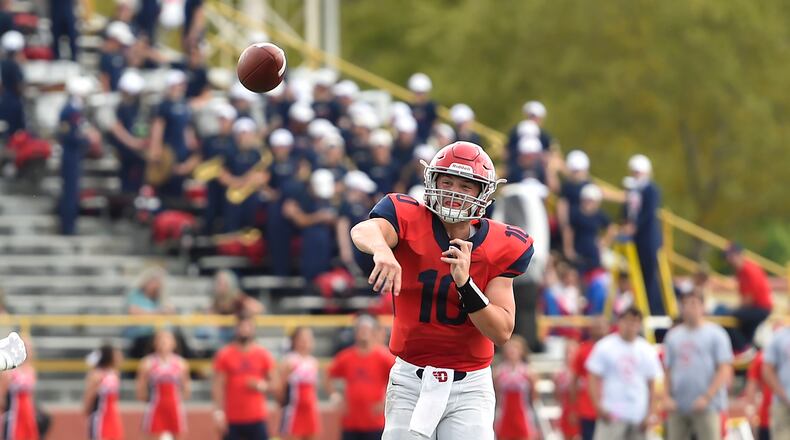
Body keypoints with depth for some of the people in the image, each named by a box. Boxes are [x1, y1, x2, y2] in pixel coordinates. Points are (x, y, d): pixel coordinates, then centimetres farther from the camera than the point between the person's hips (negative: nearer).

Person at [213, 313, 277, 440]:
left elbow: (274, 383, 9)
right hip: (232, 420, -1)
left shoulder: (263, 355, 4)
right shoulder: (224, 355, 0)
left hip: (257, 419, 1)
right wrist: (218, 413, -12)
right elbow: (218, 386, -3)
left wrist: (263, 386, -13)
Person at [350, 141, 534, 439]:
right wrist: (382, 250, -56)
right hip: (410, 380, 0)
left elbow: (502, 333, -10)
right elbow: (363, 231, -32)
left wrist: (464, 282, -24)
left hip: (470, 385, 0)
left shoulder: (500, 248, -4)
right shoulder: (410, 221, -7)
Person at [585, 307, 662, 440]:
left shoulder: (647, 351, 8)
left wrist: (648, 414, 4)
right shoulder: (605, 347, -2)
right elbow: (593, 379, -2)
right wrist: (599, 407, -13)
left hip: (638, 417, 4)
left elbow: (651, 384, 11)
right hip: (612, 413, -4)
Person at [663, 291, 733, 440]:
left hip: (706, 407, -5)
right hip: (678, 407, 5)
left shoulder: (715, 334, 1)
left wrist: (707, 397, -14)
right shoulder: (673, 336, 15)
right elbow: (668, 370, 16)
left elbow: (725, 370, -5)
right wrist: (668, 397, 2)